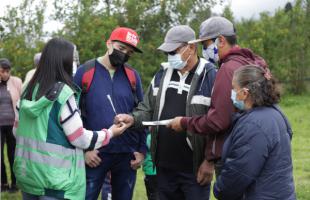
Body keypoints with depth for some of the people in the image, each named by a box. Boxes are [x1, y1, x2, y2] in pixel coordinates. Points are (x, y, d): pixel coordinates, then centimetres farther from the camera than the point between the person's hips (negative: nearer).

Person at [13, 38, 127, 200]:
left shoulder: (28, 91, 5)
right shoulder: (63, 92, -15)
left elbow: (17, 131, 14)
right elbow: (80, 139, -12)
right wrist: (110, 133, 1)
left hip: (26, 173, 7)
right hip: (55, 179, -7)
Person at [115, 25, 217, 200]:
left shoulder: (210, 77, -9)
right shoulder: (162, 74, 10)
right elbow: (148, 111, 14)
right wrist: (133, 119, -7)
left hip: (193, 169, -6)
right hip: (164, 166, 6)